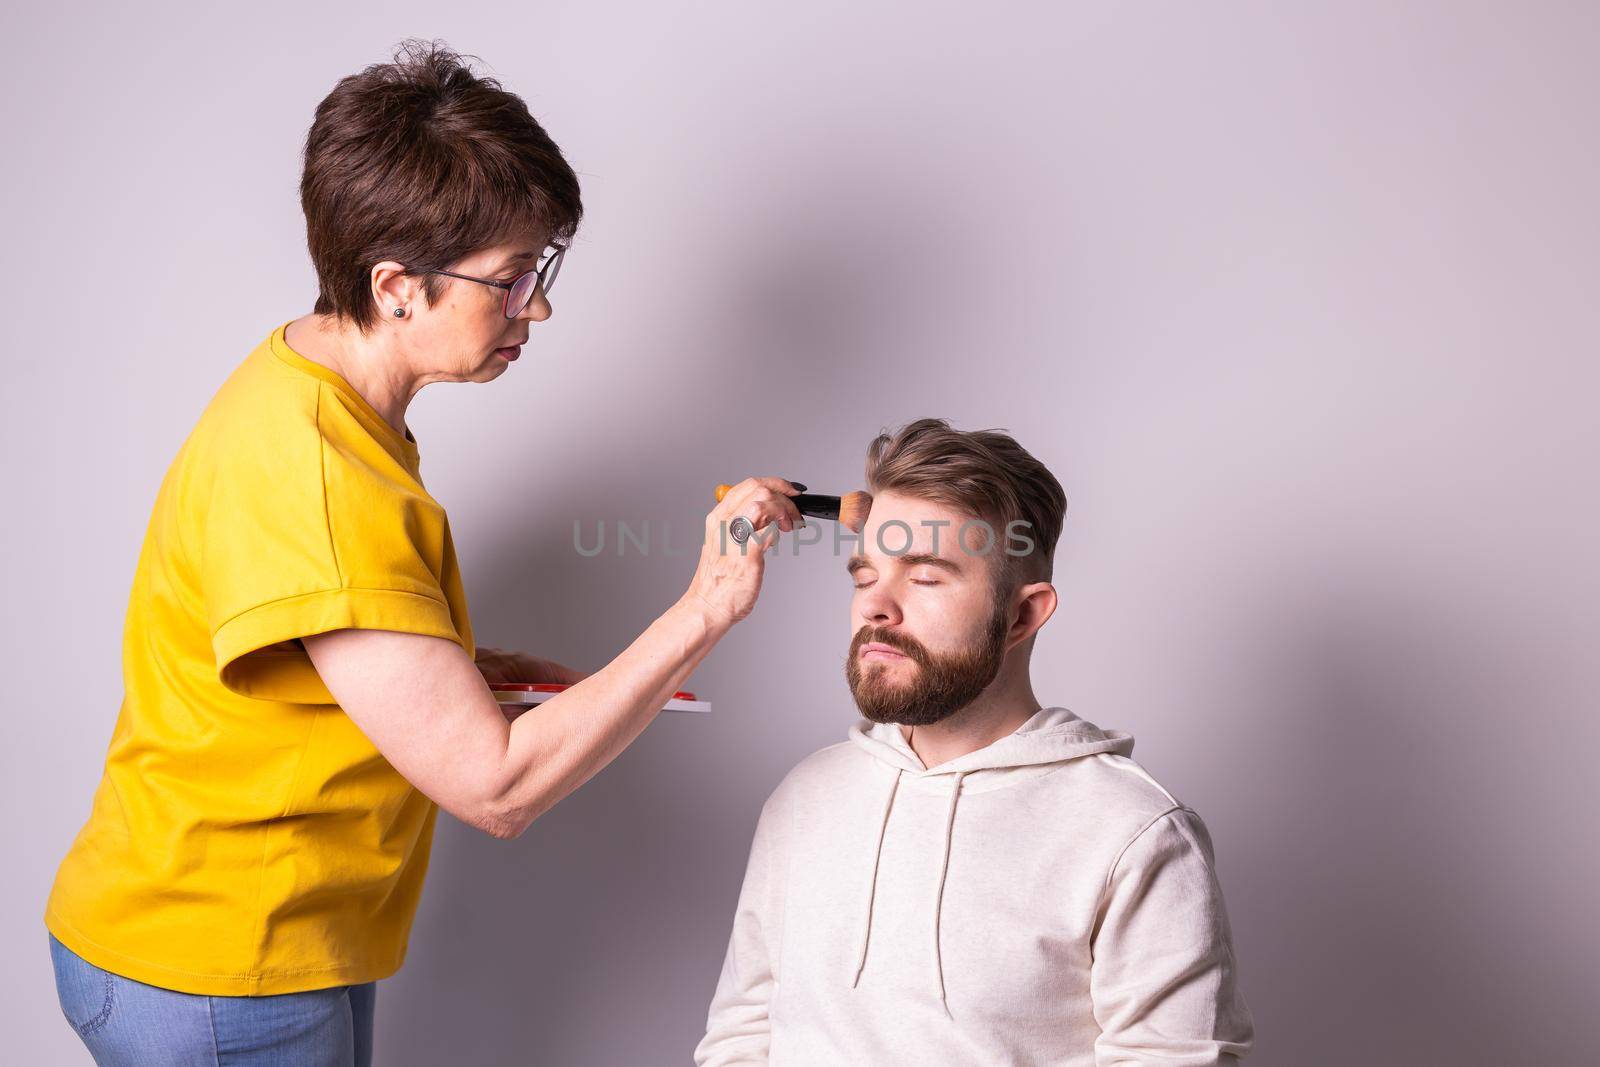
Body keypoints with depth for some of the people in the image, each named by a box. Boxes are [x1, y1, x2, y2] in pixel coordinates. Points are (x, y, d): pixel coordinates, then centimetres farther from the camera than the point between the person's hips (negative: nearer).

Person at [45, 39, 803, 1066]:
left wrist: (484, 668, 2)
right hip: (217, 984, -9)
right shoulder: (311, 481, -29)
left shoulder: (311, 390, 3)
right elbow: (495, 786, -28)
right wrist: (706, 608, -26)